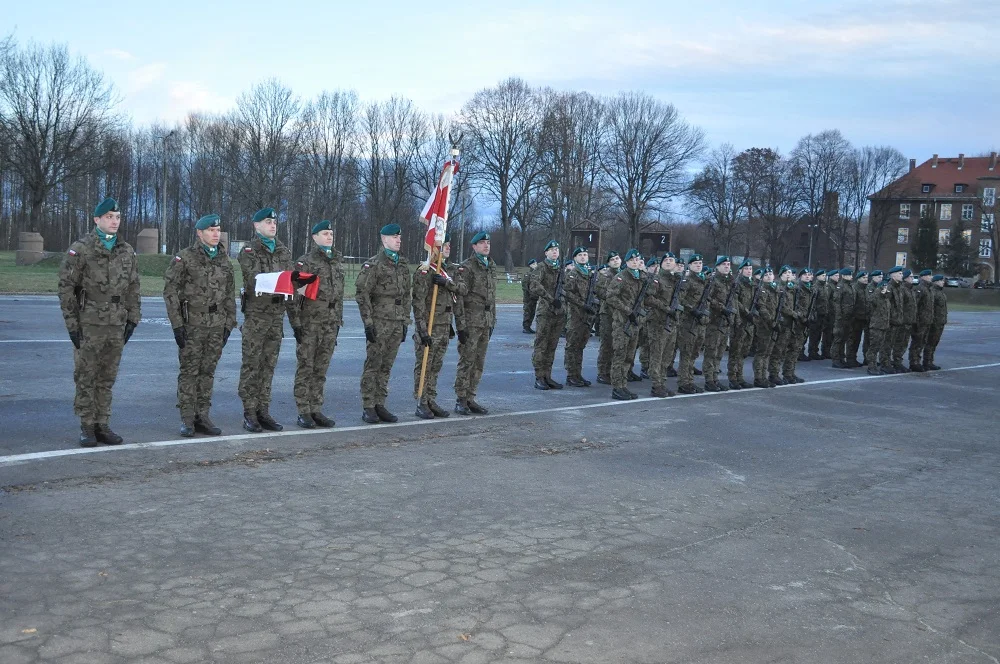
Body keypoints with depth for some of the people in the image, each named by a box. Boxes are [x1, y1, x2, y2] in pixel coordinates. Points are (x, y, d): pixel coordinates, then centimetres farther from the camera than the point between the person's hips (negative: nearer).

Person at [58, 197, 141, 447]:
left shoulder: (127, 252, 10)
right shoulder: (80, 249, -4)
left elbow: (133, 289, 14)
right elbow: (66, 287, -5)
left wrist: (132, 320, 9)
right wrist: (72, 323, -9)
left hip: (116, 325, 4)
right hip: (88, 324, -4)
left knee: (107, 379, 9)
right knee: (86, 378, 2)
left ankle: (102, 426, 17)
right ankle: (87, 428, 11)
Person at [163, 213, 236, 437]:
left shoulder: (224, 260, 11)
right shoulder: (185, 258, -4)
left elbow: (230, 295, 15)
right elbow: (170, 291, -7)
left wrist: (229, 324, 9)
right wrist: (177, 324, -12)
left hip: (217, 326, 4)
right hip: (192, 324, -4)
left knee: (208, 372, 8)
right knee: (189, 372, 0)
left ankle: (202, 417, 16)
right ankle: (187, 419, 7)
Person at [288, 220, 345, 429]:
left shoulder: (337, 263, 14)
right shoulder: (305, 262, -5)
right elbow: (294, 295, -8)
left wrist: (338, 321, 16)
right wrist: (295, 322, -12)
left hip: (330, 325, 6)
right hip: (310, 324, -5)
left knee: (321, 370, 9)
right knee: (305, 369, 0)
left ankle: (316, 410, 16)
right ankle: (303, 413, 6)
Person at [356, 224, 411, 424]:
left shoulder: (403, 266, 16)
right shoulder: (373, 265, -5)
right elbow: (361, 294, -10)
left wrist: (406, 322, 15)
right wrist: (368, 323, -14)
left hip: (397, 324, 6)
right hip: (379, 323, -6)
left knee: (386, 367, 10)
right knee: (372, 365, -2)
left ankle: (380, 405, 16)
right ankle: (368, 408, 3)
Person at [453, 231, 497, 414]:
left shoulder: (491, 267, 16)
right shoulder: (466, 267, -8)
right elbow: (459, 297, -12)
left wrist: (493, 322, 19)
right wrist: (461, 325, -16)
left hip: (486, 323, 7)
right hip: (471, 323, -7)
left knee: (479, 363, 9)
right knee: (466, 361, -4)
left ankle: (470, 398, 17)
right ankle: (461, 400, 3)